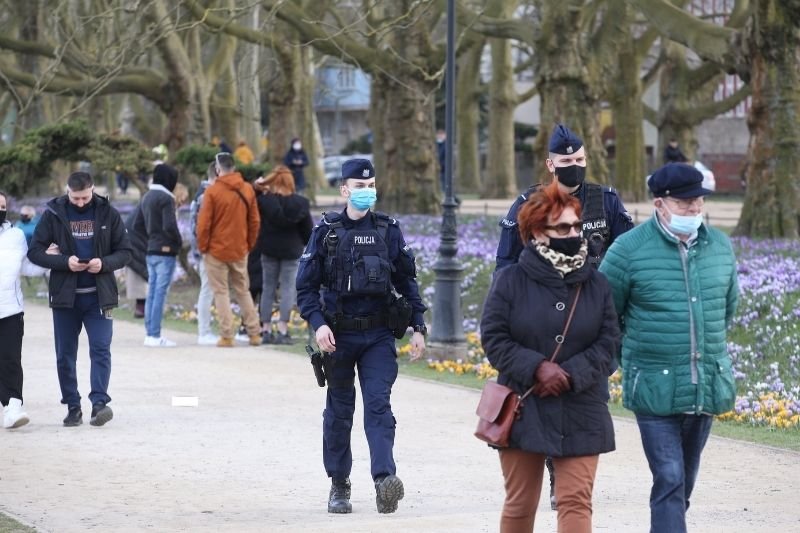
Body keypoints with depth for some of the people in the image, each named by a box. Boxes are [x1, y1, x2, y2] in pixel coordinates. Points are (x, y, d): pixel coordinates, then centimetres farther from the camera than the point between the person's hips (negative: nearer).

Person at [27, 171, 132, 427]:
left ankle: (99, 402, -15)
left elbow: (124, 252, 4)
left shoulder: (108, 214, 2)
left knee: (100, 348, -12)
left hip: (99, 295, -1)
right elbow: (35, 251, -1)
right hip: (65, 296, 1)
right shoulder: (54, 214, 0)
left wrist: (104, 263, -16)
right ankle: (73, 407, 13)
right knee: (65, 355, 4)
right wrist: (65, 262, -16)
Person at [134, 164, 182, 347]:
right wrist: (178, 242, -6)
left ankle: (149, 333, 14)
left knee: (152, 292, 11)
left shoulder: (146, 198, 13)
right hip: (166, 251, -8)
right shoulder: (166, 198, -14)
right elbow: (169, 226, -22)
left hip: (151, 251, 8)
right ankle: (155, 336, -7)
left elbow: (138, 225, 17)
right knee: (160, 293, -6)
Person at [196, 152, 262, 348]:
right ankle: (254, 333, 13)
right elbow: (255, 221, 7)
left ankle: (227, 335, 0)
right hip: (240, 251, 4)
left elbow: (204, 223, -11)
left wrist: (202, 247, 0)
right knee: (243, 290, 15)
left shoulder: (212, 191, -12)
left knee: (221, 292, 3)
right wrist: (249, 245, 17)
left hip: (217, 250, -4)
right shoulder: (247, 190, 2)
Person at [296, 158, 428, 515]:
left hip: (378, 334, 0)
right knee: (339, 410, 9)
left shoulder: (388, 230, 5)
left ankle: (385, 478, -25)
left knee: (378, 404, -13)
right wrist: (318, 324, -15)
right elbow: (306, 285, -1)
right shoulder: (326, 231, 0)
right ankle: (339, 485, 19)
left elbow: (406, 281, 10)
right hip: (339, 335, 0)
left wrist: (418, 327, 4)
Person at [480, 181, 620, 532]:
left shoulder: (595, 283, 3)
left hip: (580, 415, 1)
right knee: (520, 503, 10)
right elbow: (493, 338, -6)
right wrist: (537, 368, -18)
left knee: (576, 501, -8)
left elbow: (608, 341, 1)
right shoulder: (510, 281, -3)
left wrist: (571, 374, -14)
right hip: (523, 410, -1)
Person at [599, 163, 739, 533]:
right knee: (669, 480, -12)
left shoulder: (720, 247, 5)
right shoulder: (629, 250, -9)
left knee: (684, 481, 14)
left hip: (707, 387, 5)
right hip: (655, 389, -5)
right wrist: (633, 355, 6)